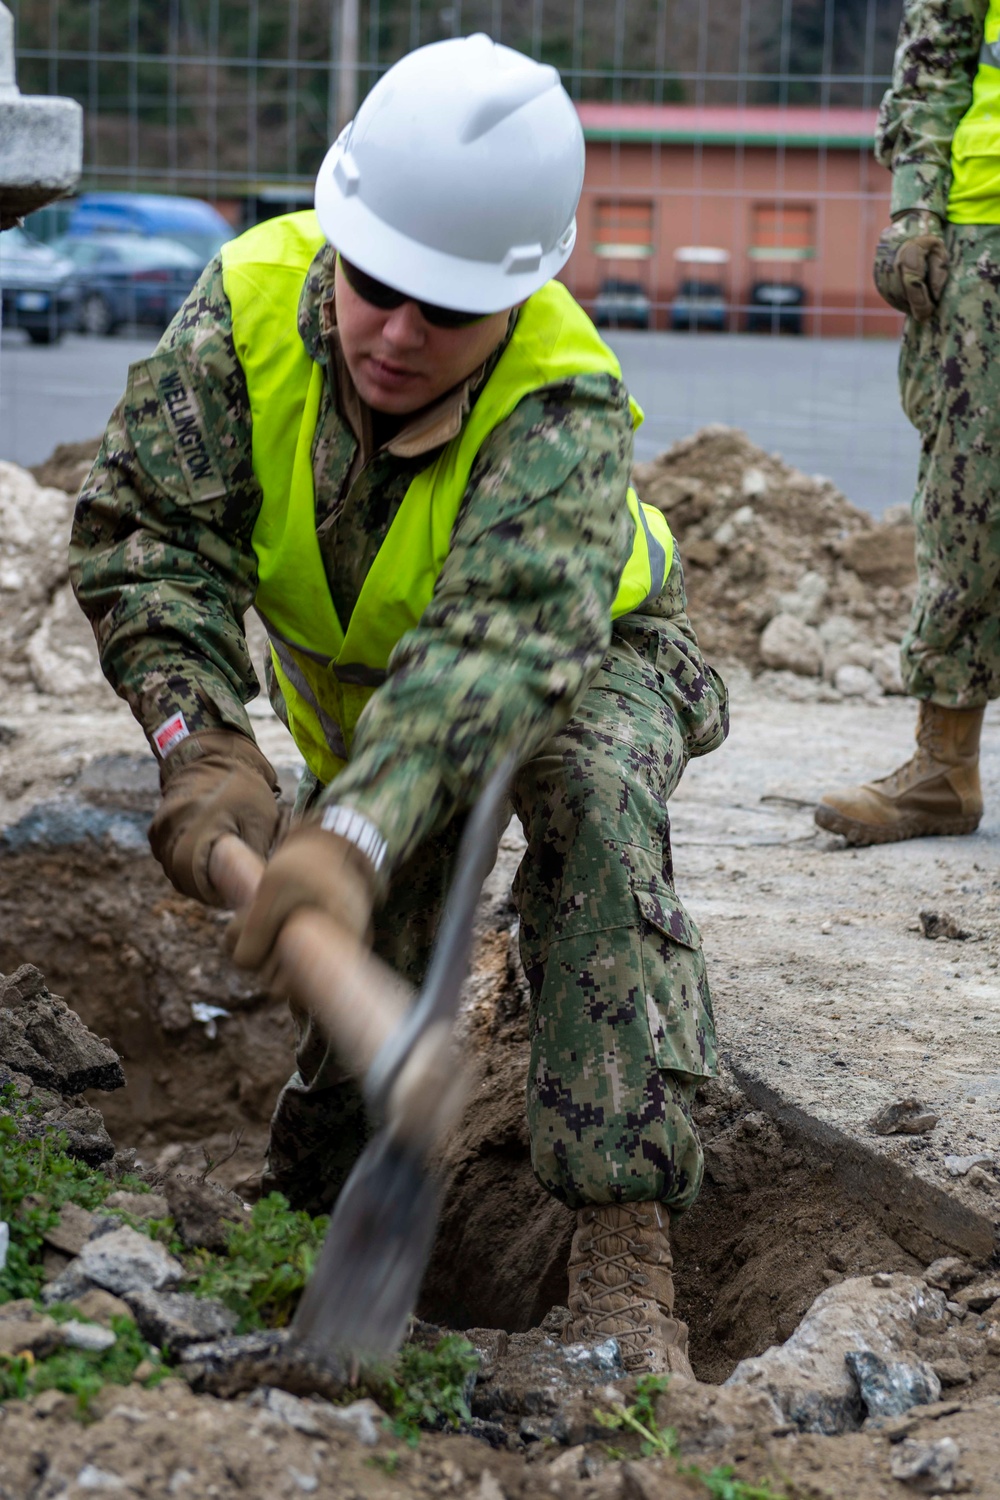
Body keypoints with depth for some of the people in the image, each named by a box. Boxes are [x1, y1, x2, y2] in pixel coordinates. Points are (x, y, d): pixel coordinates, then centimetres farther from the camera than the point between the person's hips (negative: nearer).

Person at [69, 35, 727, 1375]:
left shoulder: (564, 405, -41)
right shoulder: (250, 301, -30)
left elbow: (510, 639, -55)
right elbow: (145, 531, -29)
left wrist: (360, 833, -70)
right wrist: (203, 745, -45)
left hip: (584, 664, -4)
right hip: (356, 672, 4)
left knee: (595, 804, -35)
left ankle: (623, 1243, -37)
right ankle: (325, 1197, 39)